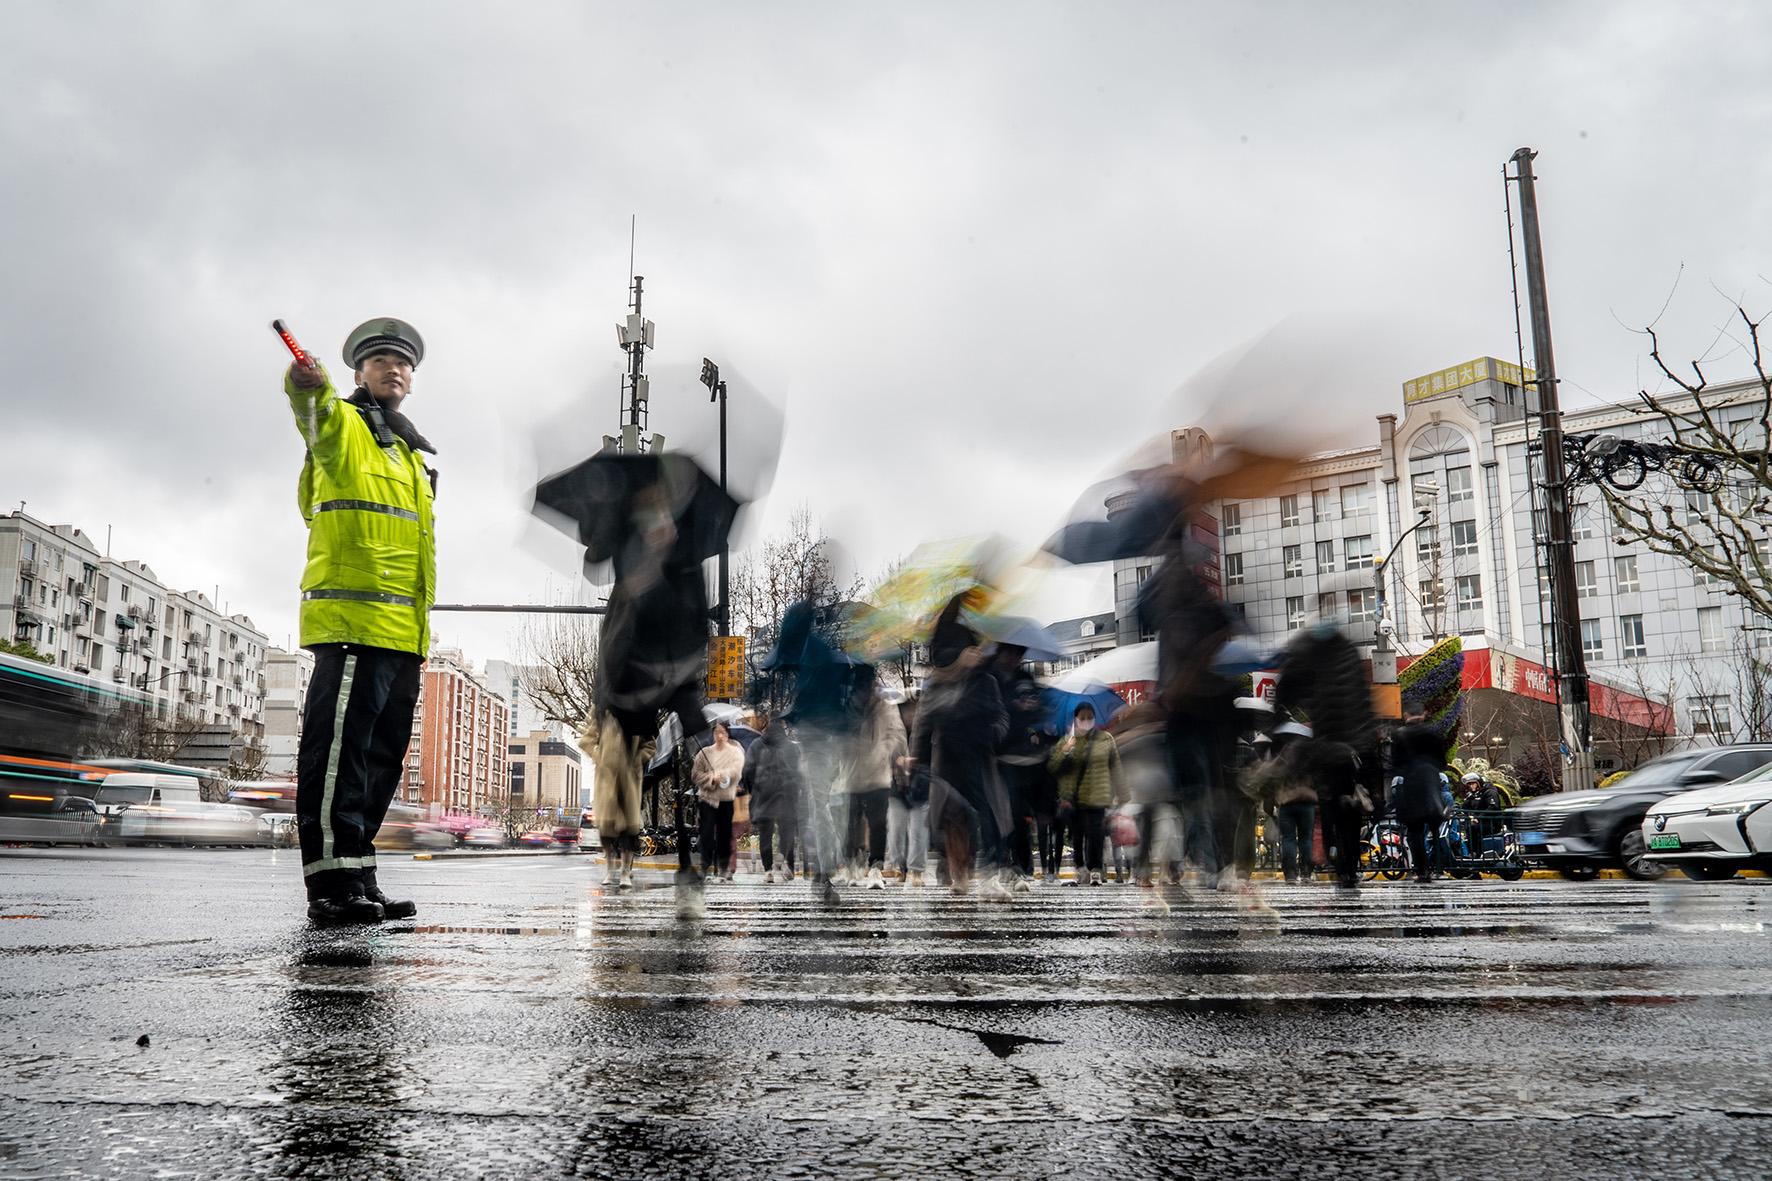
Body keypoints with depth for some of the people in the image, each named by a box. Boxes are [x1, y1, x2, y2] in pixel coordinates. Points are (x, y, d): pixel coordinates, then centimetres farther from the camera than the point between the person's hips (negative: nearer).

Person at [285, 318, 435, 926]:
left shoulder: (412, 455, 27)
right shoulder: (345, 425, 3)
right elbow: (318, 419, -23)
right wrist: (307, 389, -46)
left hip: (402, 630, 9)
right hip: (352, 616, -9)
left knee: (381, 755, 9)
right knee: (340, 745, -13)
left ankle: (357, 881, 14)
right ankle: (332, 883, -14)